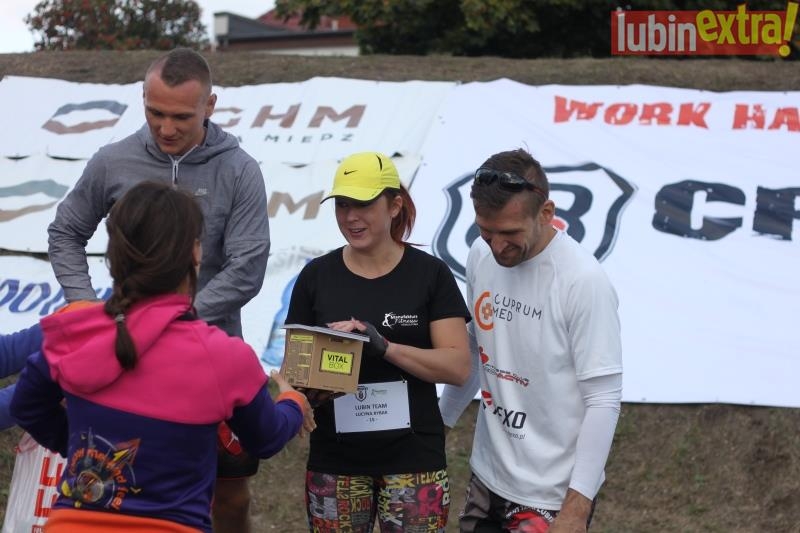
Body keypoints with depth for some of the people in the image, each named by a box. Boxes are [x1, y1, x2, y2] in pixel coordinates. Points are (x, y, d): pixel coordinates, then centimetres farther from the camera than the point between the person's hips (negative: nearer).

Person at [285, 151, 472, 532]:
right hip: (335, 459, 2)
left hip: (412, 457, -1)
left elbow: (458, 366, -8)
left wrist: (384, 345, -22)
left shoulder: (430, 274, -2)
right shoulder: (316, 276, 3)